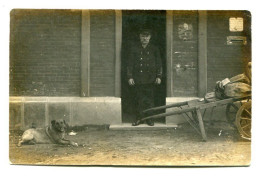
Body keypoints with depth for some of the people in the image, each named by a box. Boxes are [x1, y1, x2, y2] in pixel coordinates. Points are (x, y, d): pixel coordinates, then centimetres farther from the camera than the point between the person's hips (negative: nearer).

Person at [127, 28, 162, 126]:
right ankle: (139, 118, 11)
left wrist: (159, 76, 2)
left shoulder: (154, 50, 10)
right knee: (139, 100, 2)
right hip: (138, 80, 0)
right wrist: (130, 77, -1)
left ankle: (149, 119, 10)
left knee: (150, 100, 1)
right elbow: (130, 64, 7)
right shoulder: (134, 49, 8)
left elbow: (159, 64, 10)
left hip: (150, 80, 0)